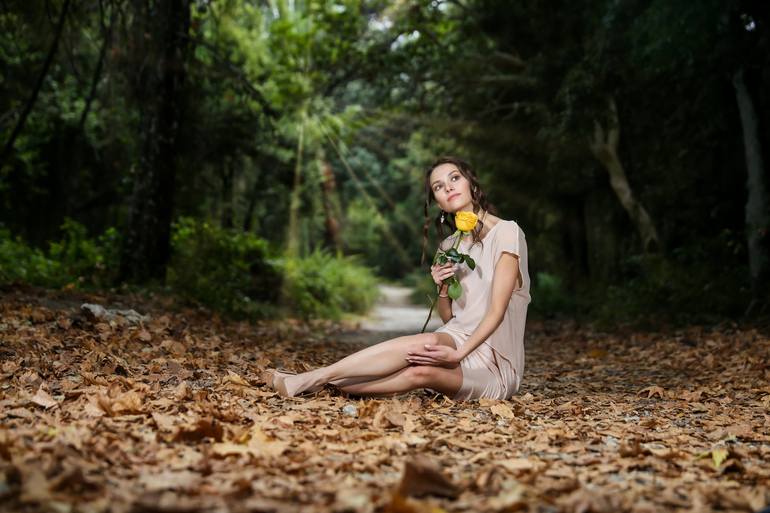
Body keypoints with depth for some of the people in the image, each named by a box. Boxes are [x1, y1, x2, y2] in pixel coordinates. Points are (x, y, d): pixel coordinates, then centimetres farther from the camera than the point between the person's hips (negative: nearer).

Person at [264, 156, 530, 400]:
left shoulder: (506, 232, -7)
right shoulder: (449, 246, 12)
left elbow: (497, 311, -14)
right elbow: (448, 318, 13)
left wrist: (458, 353, -27)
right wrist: (443, 289, -8)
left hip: (494, 365, -4)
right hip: (459, 342, 5)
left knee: (428, 343, -35)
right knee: (420, 372, -32)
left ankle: (312, 379, -33)